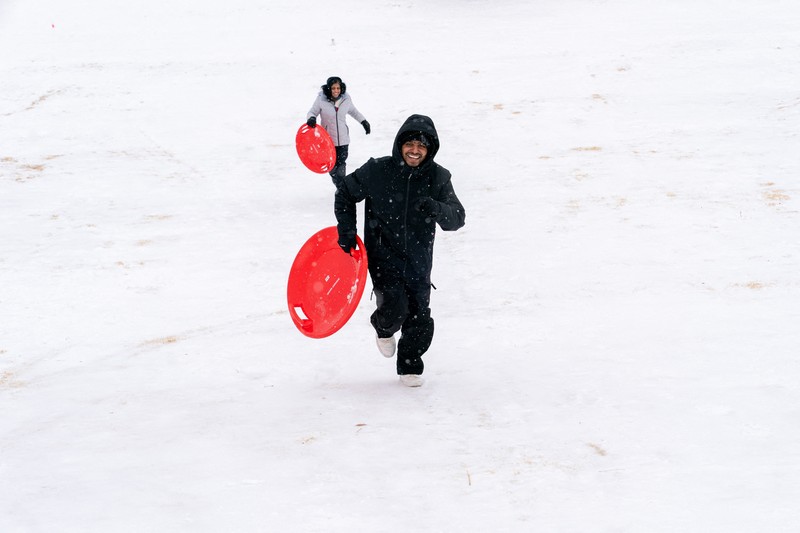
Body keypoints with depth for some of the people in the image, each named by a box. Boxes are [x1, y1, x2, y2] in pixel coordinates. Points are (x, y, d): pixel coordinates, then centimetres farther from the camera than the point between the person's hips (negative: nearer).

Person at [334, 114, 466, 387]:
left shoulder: (437, 178, -6)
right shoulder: (377, 172, -11)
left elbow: (457, 218, -12)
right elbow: (345, 194, 5)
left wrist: (437, 210, -34)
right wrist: (346, 231, 0)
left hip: (418, 260, 2)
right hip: (383, 255, -2)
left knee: (420, 318, 3)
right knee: (395, 308, -18)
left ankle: (410, 366, 28)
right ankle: (383, 328, 19)